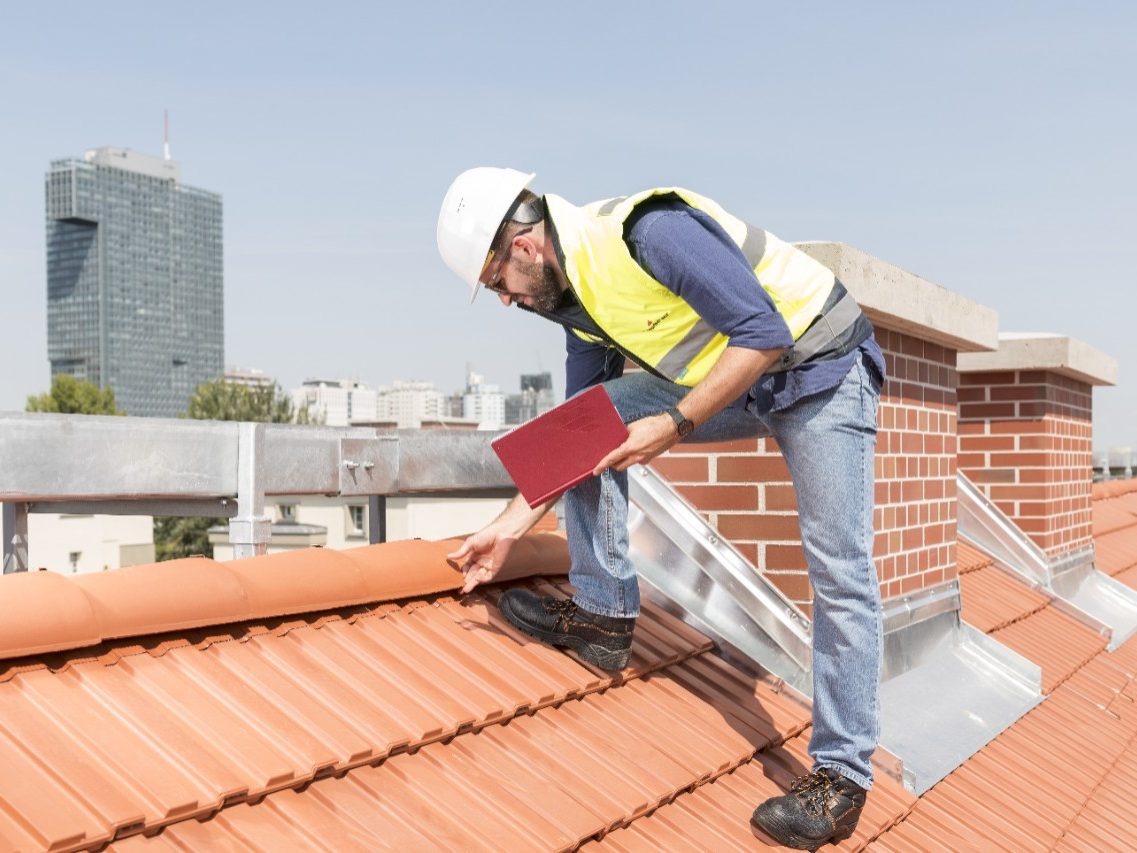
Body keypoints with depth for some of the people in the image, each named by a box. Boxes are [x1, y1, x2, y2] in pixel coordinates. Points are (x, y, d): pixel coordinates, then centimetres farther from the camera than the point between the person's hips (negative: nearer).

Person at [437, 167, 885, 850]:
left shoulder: (652, 231, -27)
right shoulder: (574, 293, 0)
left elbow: (762, 332, -28)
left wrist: (675, 425, -28)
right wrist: (511, 525, 3)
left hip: (822, 367, -8)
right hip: (731, 386, 8)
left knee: (840, 571, -12)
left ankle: (842, 776, -4)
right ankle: (604, 613, 3)